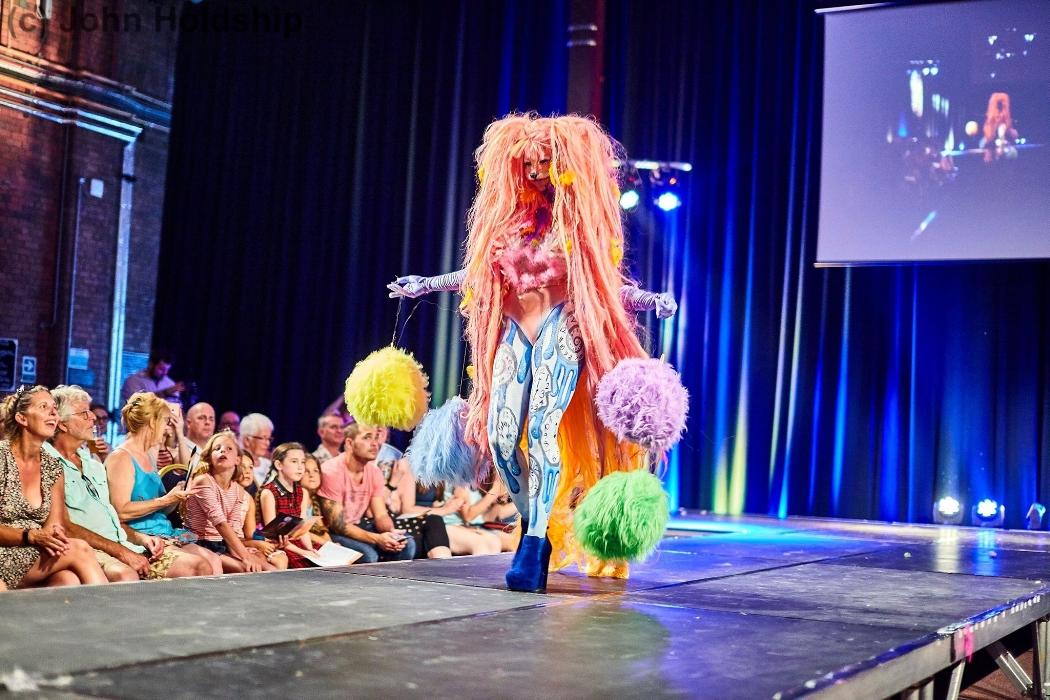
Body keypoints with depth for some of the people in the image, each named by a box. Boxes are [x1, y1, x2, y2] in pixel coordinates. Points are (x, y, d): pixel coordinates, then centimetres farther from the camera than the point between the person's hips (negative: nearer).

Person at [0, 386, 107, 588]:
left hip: (38, 559, 5)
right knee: (79, 549, -26)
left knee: (70, 581, -30)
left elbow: (55, 525, 7)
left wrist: (54, 535, -16)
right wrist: (32, 536, -21)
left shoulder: (52, 466, 12)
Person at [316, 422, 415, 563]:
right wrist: (377, 539, -34)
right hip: (332, 533, -7)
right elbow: (337, 525, -23)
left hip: (358, 526, 7)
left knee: (407, 544, -11)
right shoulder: (331, 471, -21)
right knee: (368, 555, -32)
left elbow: (381, 515, 1)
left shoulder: (374, 472, 0)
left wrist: (391, 533, -24)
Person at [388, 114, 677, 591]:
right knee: (501, 434, -6)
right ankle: (533, 524, 14)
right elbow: (481, 271, 21)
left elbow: (605, 279, 1)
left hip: (561, 327, -4)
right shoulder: (509, 215, 12)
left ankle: (535, 546, -18)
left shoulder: (579, 218, 3)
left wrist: (650, 300, -12)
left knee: (544, 429, -19)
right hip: (516, 329, 4)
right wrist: (426, 284, 20)